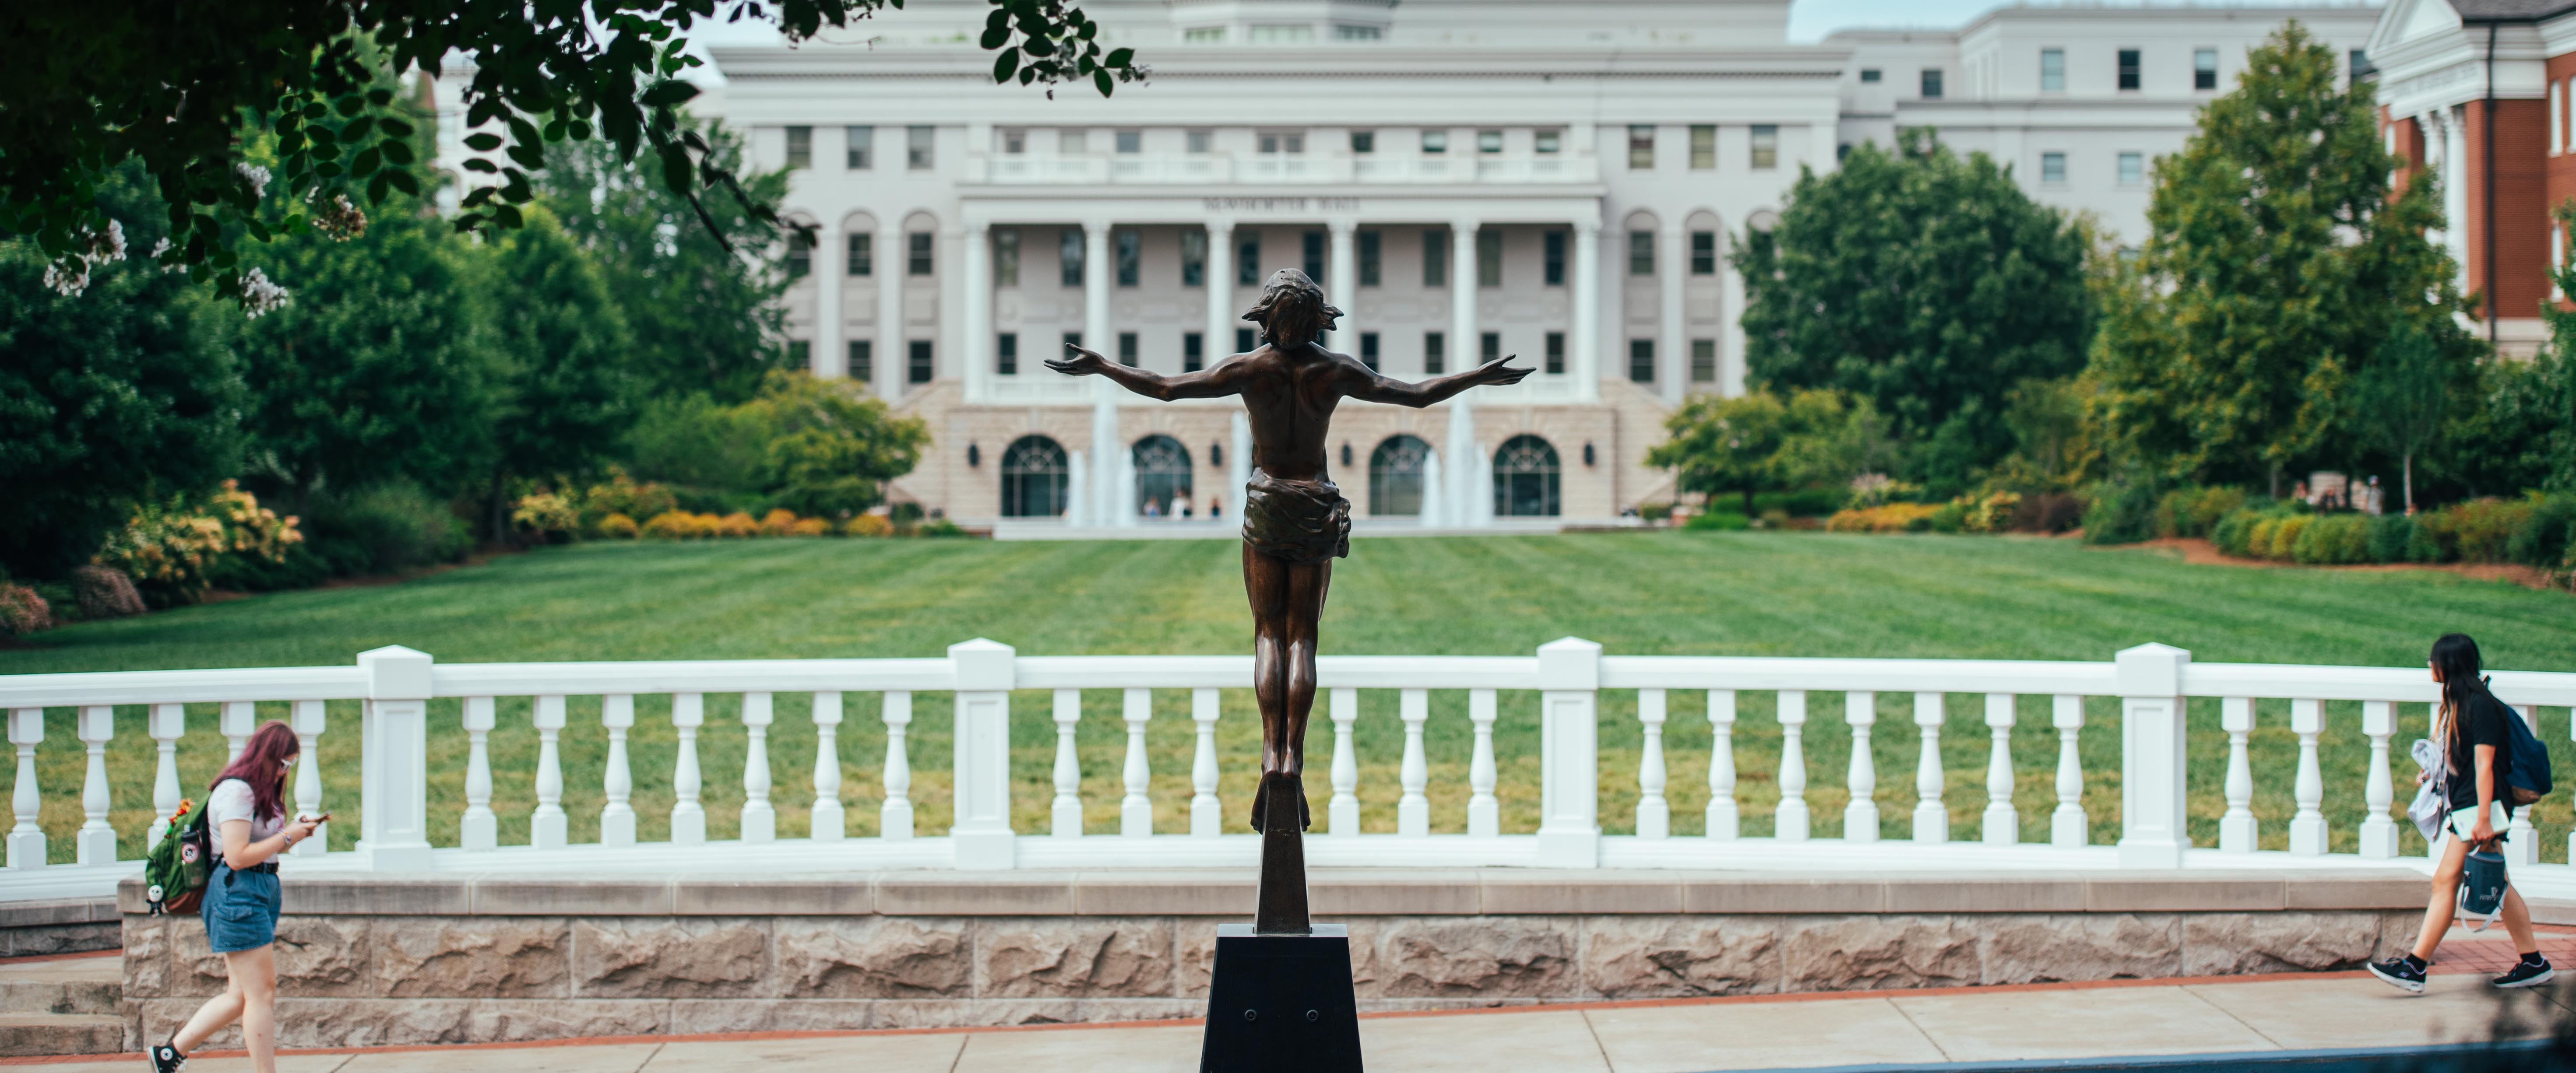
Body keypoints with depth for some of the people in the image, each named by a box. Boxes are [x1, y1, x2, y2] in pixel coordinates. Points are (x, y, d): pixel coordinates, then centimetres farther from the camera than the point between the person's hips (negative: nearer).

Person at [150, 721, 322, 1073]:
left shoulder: (259, 790, 17)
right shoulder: (236, 792, -15)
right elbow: (237, 856, -21)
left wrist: (295, 831, 5)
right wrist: (286, 837, -14)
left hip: (261, 893, 10)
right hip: (238, 895, -10)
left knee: (241, 996, 12)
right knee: (262, 993, -6)